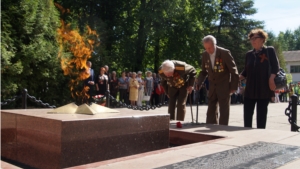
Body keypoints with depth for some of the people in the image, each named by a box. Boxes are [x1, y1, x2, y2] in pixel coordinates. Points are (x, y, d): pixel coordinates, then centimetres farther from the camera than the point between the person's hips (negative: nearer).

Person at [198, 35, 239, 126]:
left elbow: (233, 70, -9)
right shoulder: (205, 55, -1)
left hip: (224, 86, -5)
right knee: (211, 111, 6)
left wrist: (233, 87, -9)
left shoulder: (225, 53, -15)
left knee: (224, 111, 0)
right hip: (212, 87, 5)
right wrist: (199, 83, -2)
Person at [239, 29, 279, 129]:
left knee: (261, 114, 3)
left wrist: (271, 79, -19)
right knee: (247, 114, 2)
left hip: (264, 88, -4)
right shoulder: (249, 54, 13)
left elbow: (275, 67, -5)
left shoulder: (269, 51, 1)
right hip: (250, 89, 4)